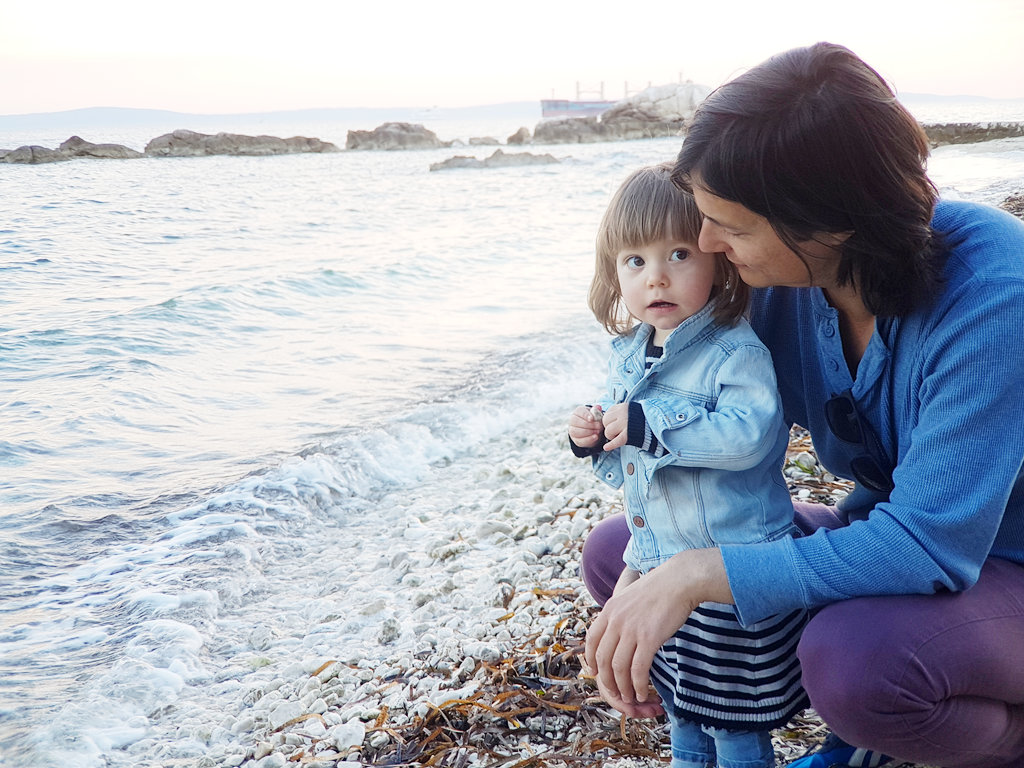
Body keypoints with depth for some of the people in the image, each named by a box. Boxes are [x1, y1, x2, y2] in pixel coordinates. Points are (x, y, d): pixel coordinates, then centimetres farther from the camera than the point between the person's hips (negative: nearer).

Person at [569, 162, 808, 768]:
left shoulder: (736, 351, -20)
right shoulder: (629, 355, 5)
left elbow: (748, 434, -35)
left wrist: (648, 424, -33)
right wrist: (594, 437, -4)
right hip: (660, 558, 8)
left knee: (735, 718, 8)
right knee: (680, 697, 25)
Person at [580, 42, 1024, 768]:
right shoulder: (783, 277, -12)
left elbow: (931, 543, -35)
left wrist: (699, 574, -37)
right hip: (884, 537, 6)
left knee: (854, 659, -40)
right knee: (613, 552, 0)